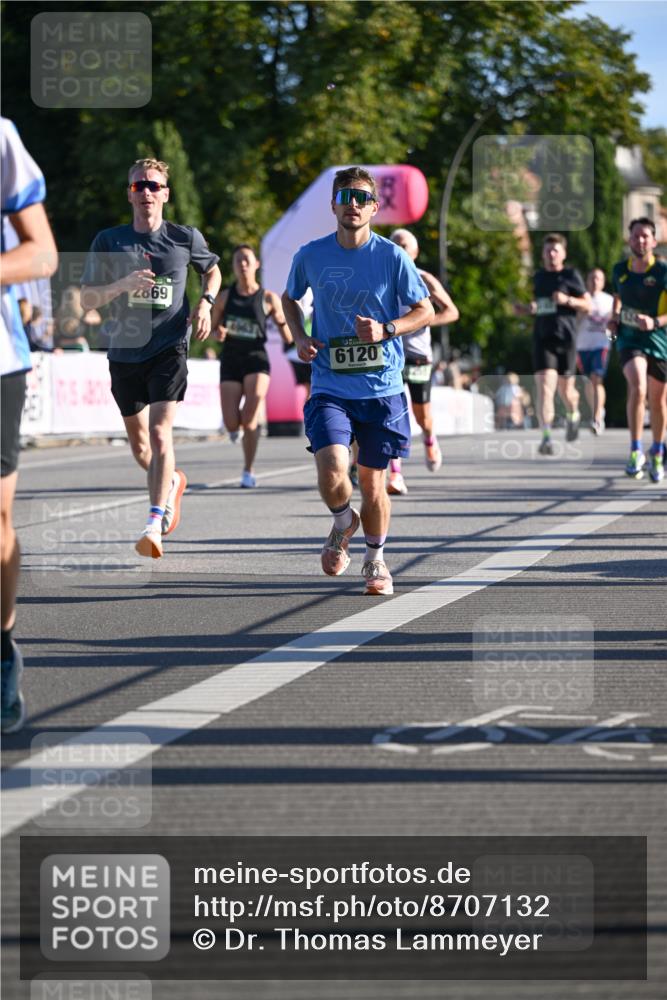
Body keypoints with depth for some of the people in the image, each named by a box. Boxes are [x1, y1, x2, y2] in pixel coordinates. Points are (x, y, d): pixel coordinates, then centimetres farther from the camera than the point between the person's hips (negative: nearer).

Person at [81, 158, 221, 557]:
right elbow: (87, 300, -1)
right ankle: (172, 481, 47)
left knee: (160, 433, -20)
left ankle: (155, 524, -25)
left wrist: (206, 302, 1)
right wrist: (122, 285, -19)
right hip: (125, 352, 3)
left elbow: (213, 269, 21)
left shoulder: (186, 238, 1)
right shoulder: (108, 241, 1)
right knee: (140, 445, 15)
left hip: (169, 348, -3)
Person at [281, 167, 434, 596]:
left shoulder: (392, 257, -5)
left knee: (373, 484, 6)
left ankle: (376, 559, 32)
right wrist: (299, 338, 2)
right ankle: (343, 522, 15)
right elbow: (290, 298, 20)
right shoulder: (311, 256, 0)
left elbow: (425, 310, 3)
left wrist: (385, 330, -14)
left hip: (383, 388, 0)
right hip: (330, 387, 0)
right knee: (332, 471, -19)